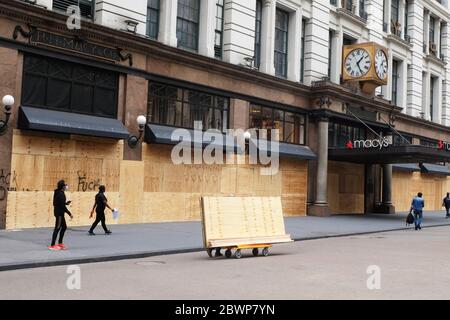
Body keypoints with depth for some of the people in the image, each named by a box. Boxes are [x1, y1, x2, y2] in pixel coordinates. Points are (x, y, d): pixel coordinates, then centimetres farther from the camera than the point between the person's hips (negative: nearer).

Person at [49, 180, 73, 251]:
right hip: (59, 213, -10)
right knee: (57, 228, -5)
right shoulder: (61, 194, -19)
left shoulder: (58, 193, 11)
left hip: (59, 212, 10)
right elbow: (62, 206, -21)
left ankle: (60, 243, 25)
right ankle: (53, 245, -1)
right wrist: (69, 214, -17)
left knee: (64, 227, 17)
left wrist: (66, 203, 10)